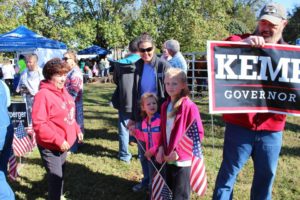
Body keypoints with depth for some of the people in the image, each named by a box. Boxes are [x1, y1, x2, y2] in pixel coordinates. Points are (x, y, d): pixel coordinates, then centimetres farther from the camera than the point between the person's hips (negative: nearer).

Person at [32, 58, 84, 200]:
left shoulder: (62, 91, 5)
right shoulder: (43, 94, -22)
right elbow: (38, 124, -26)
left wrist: (77, 130, 12)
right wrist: (58, 140, -26)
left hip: (64, 143, 9)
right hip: (50, 146, -8)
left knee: (61, 172, 24)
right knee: (56, 176, -1)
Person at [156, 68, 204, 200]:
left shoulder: (189, 106, -16)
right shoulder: (165, 106, 7)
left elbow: (198, 133, -16)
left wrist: (179, 151, -17)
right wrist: (161, 147, 0)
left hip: (183, 160, -7)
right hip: (168, 159, 7)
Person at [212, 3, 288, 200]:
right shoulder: (243, 43, 2)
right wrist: (241, 42, -31)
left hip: (271, 130, 3)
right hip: (239, 126, -2)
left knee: (266, 176, 17)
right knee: (229, 173, 9)